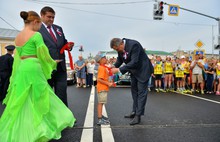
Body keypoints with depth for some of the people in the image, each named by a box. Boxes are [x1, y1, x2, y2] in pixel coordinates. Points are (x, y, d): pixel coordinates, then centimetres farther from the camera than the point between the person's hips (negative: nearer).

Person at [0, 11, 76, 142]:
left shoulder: (18, 37, 13)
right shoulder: (36, 35, -10)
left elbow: (17, 57, 19)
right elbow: (43, 55, -10)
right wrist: (53, 63, 9)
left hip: (21, 70, 8)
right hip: (33, 69, -8)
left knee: (21, 102, 14)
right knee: (37, 100, 5)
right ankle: (36, 130, 17)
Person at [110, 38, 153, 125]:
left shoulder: (134, 45, -30)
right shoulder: (120, 48, -7)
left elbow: (134, 62, -35)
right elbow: (119, 60, 7)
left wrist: (119, 69, -34)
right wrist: (114, 67, -13)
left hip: (143, 70, -9)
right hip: (133, 70, 9)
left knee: (141, 92, -5)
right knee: (134, 91, 14)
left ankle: (138, 116, 0)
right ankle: (134, 112, 26)